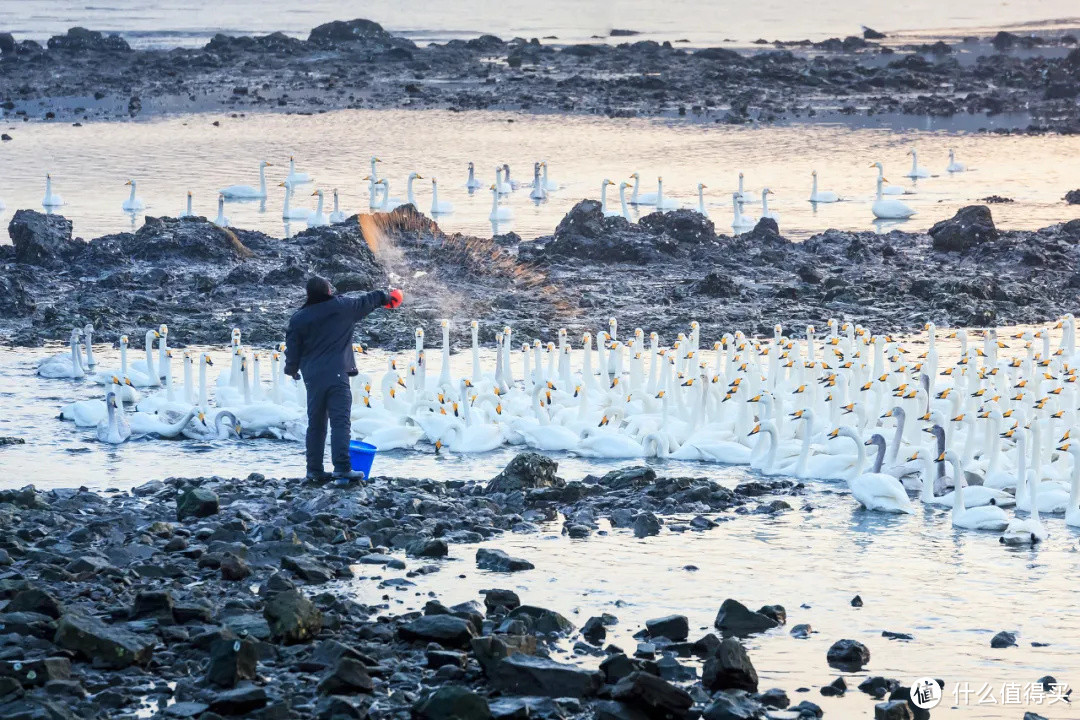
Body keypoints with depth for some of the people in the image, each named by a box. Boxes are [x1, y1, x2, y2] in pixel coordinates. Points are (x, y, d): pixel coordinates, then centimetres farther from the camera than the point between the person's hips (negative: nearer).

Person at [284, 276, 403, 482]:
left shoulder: (298, 318, 4)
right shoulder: (342, 306, 0)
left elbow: (292, 348, 8)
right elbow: (366, 301, 17)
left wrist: (292, 369, 26)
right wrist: (385, 296, 36)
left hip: (312, 378, 3)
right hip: (337, 375, -3)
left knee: (315, 424, 12)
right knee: (341, 422, -8)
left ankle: (314, 469, 14)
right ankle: (342, 468, -19)